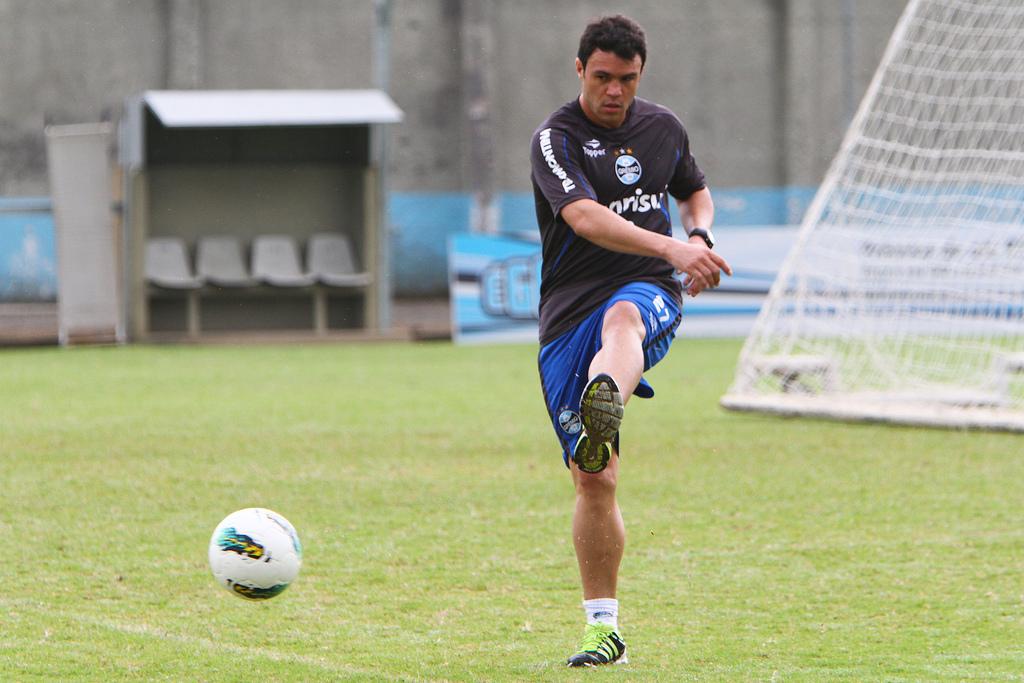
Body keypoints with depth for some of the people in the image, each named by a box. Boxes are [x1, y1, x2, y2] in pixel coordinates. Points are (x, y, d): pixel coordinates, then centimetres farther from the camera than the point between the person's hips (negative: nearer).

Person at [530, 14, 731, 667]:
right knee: (594, 482, -2)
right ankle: (604, 627, 11)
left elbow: (695, 191, 31)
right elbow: (586, 218, -24)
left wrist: (703, 235, 6)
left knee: (621, 318, -40)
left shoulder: (664, 128, 10)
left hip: (649, 293, 1)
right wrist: (671, 248, -38)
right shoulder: (556, 139, -6)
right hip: (570, 313, -1)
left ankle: (605, 406, -75)